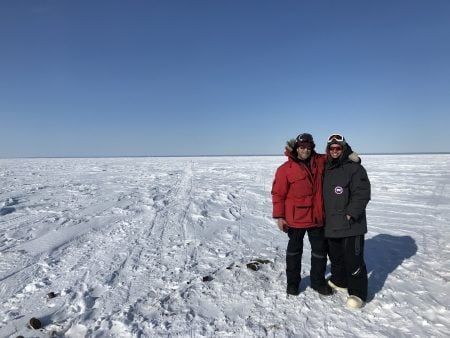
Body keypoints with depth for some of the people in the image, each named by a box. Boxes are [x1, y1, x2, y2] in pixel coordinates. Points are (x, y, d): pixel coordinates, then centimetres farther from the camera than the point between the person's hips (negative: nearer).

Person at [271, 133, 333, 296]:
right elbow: (278, 193, -11)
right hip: (295, 218, -4)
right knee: (294, 250, 14)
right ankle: (292, 282, 31)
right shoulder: (286, 168, -11)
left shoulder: (320, 161, 3)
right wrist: (279, 216, -12)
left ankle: (318, 281, 34)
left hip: (317, 217, 4)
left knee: (320, 249, 14)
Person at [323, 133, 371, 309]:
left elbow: (362, 194, -15)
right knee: (335, 255, 19)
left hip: (351, 224, -7)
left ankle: (357, 293, 14)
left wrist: (351, 214, -19)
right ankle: (339, 281, 38)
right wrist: (322, 215, 11)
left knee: (353, 259, 0)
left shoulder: (355, 168, -9)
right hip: (331, 223, 7)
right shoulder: (326, 170, 11)